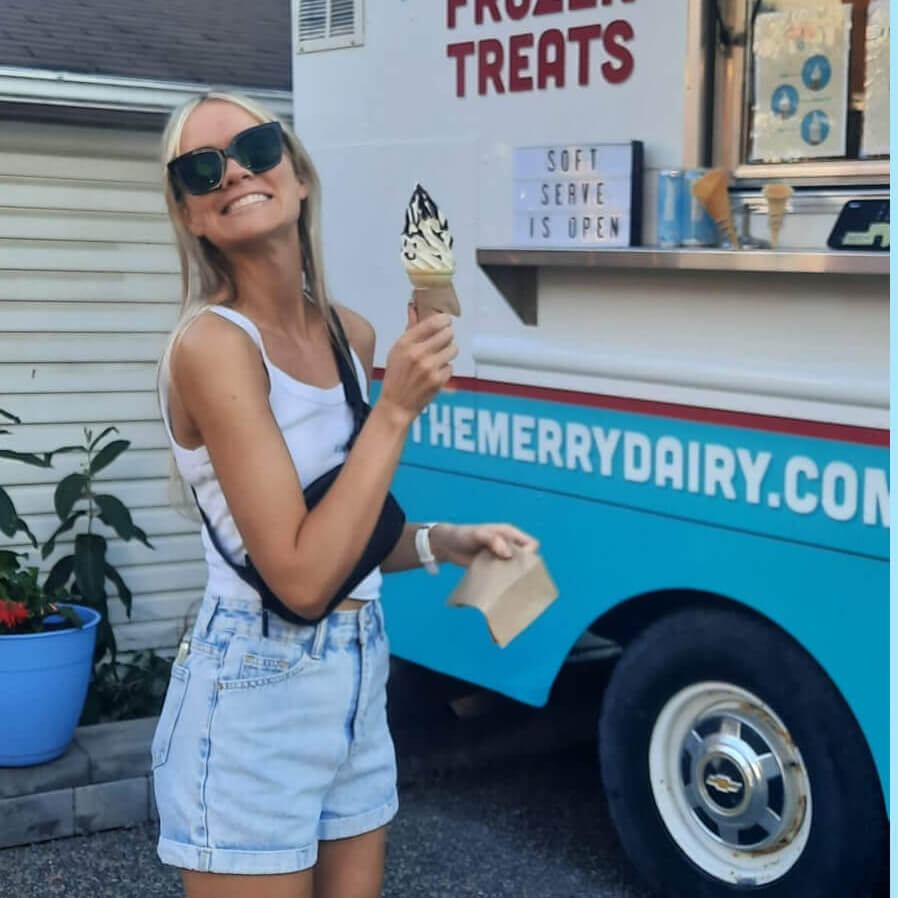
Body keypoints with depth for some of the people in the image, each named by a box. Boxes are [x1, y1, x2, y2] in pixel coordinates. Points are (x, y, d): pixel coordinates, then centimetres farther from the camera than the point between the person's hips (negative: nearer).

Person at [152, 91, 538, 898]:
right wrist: (396, 411, -21)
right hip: (256, 698, -7)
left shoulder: (351, 335, 5)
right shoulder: (211, 344, -18)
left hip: (360, 679, 7)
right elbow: (300, 576, -23)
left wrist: (445, 542, 0)